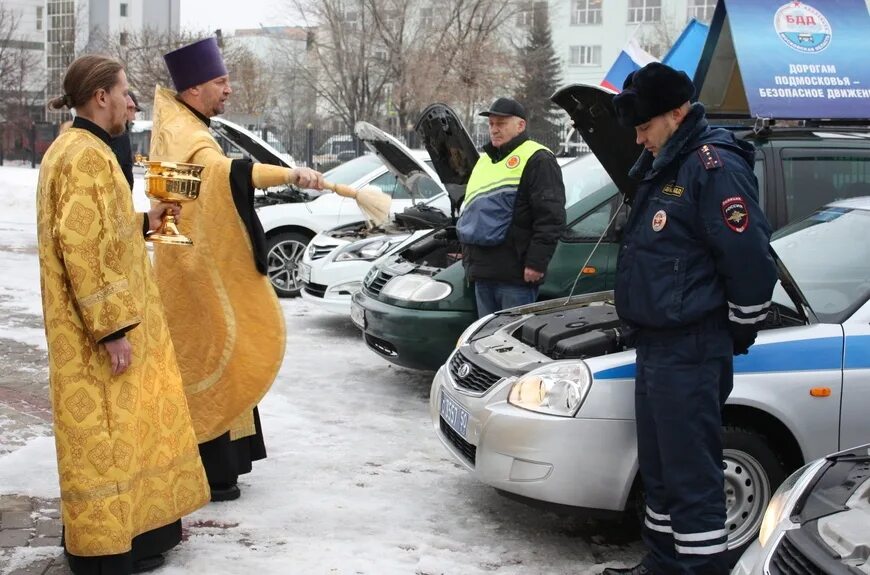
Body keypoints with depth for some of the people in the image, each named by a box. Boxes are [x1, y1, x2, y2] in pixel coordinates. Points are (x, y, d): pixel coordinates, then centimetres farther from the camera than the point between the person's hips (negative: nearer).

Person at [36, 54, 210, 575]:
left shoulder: (77, 149, 14)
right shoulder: (87, 156, -19)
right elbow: (83, 248, -24)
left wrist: (142, 222, 14)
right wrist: (113, 328, -24)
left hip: (104, 320, 11)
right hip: (101, 328, -11)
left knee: (122, 424, 18)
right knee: (105, 429, -1)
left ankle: (135, 523, 30)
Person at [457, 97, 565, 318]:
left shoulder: (537, 160, -6)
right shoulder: (484, 160, 22)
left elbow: (551, 217, -15)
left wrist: (536, 263, -19)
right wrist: (469, 259, 24)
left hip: (515, 276, -9)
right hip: (483, 274, 9)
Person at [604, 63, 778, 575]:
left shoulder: (715, 167, -17)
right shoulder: (664, 167, 14)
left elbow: (752, 263, -20)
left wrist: (738, 334, -9)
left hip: (690, 351, -10)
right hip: (656, 342, 10)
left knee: (691, 474, -4)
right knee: (659, 470, 18)